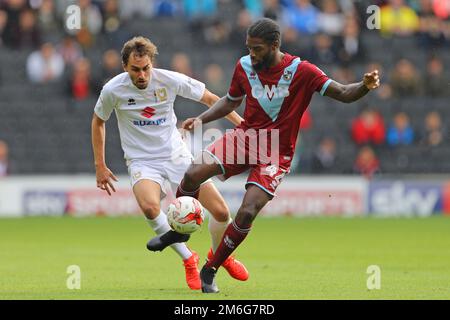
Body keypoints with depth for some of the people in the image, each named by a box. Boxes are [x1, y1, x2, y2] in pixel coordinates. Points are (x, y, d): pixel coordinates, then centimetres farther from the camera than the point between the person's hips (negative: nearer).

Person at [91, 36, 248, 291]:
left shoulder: (170, 80, -12)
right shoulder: (113, 90, -12)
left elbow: (210, 99, 2)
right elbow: (98, 122, 7)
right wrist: (100, 167, 8)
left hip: (177, 156, 2)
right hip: (142, 162, -2)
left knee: (221, 212, -7)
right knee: (149, 207, -35)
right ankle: (188, 259, -12)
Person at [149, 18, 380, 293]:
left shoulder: (301, 71, -14)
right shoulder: (244, 66, -1)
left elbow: (342, 93, -15)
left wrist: (365, 86, -36)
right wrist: (201, 119, 6)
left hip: (276, 154, -3)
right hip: (245, 136, 3)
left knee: (247, 213, -19)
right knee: (193, 175, -20)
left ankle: (210, 271, 1)